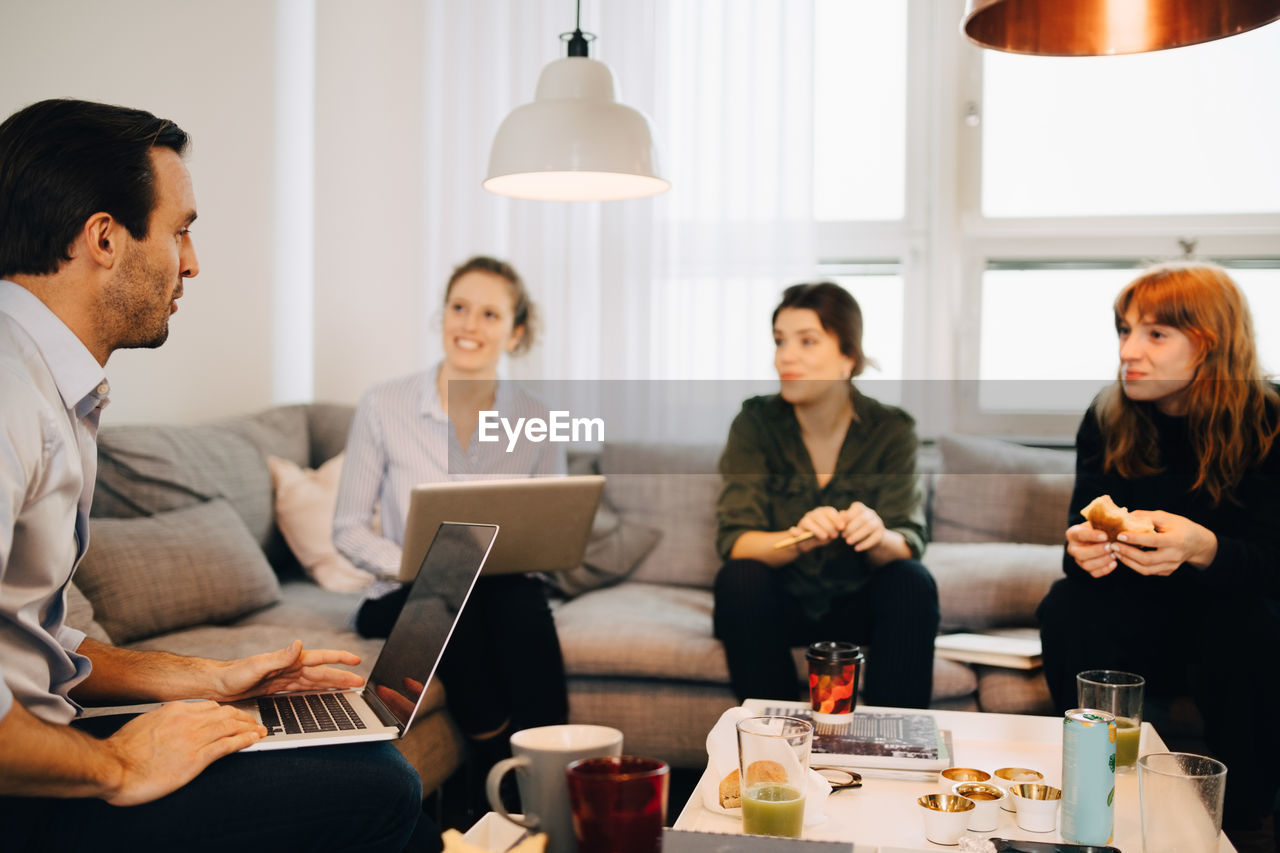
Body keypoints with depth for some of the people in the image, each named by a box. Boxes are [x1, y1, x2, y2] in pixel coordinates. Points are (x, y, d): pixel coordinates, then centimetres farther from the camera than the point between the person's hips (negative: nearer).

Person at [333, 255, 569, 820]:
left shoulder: (536, 423, 0)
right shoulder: (384, 406, -5)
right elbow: (348, 529, -2)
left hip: (505, 591, 1)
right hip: (404, 599, -1)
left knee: (524, 599, -32)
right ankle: (498, 766, -21)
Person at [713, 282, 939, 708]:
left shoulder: (891, 429, -8)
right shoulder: (756, 423, -8)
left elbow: (908, 545, -14)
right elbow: (734, 541, -16)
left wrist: (878, 537, -39)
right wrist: (796, 539, -38)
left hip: (859, 605, 0)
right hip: (781, 603, 0)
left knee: (912, 584, -28)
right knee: (739, 580, -30)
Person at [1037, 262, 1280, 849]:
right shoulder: (1106, 420, -5)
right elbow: (1082, 538, -3)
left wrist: (1201, 548, -43)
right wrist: (1082, 550, -29)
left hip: (1228, 619, -2)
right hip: (1138, 618, 2)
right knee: (1065, 608, -27)